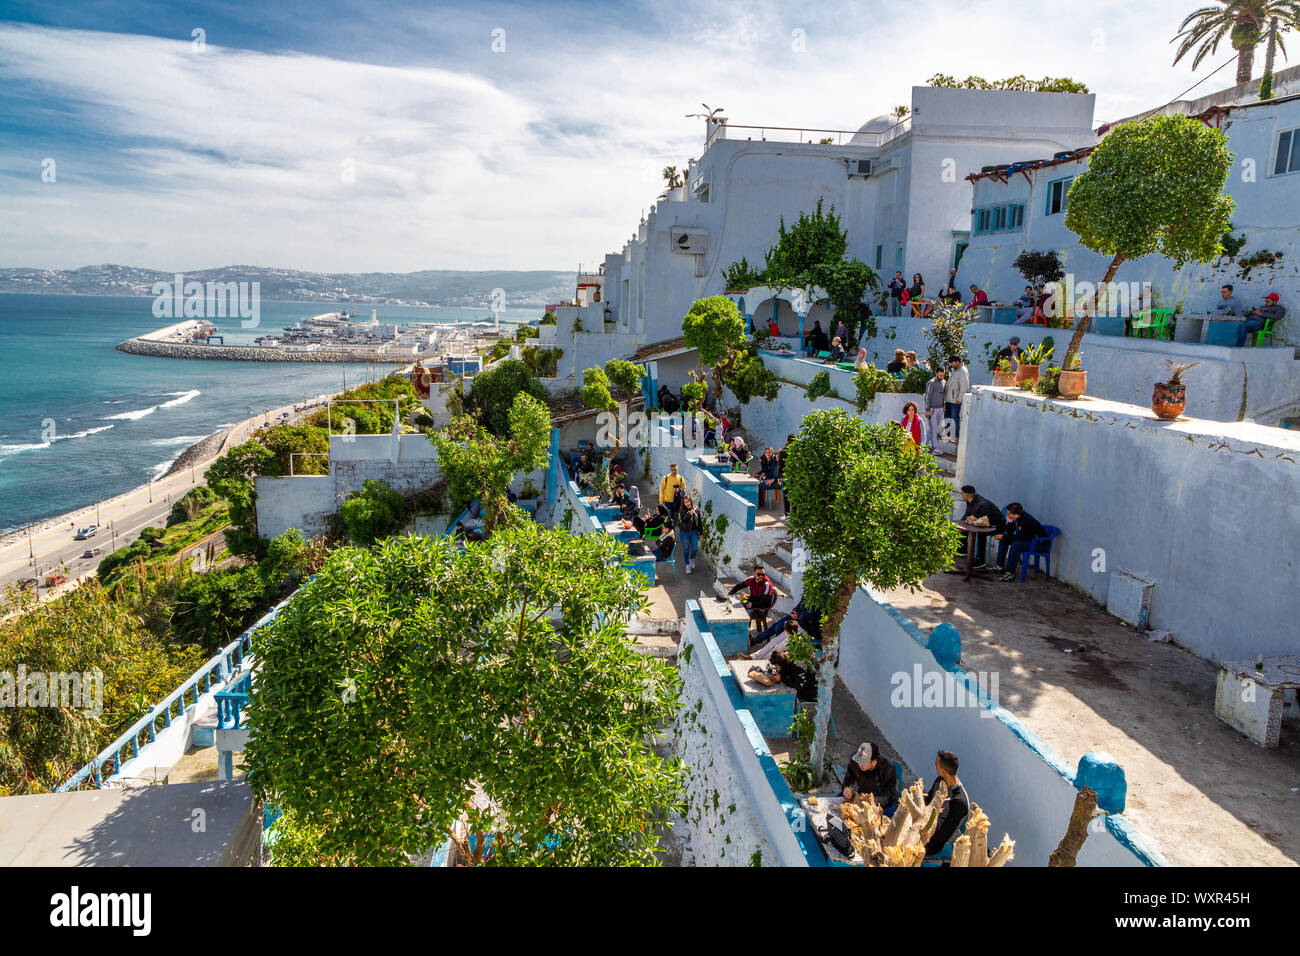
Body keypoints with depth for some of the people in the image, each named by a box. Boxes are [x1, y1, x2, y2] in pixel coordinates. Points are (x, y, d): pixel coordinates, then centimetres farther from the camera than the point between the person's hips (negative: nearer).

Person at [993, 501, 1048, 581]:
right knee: (1004, 540, 6)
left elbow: (1021, 538, -28)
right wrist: (1010, 522, -14)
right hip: (1026, 538, 10)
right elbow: (1009, 533, 3)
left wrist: (1003, 537, -25)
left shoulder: (1027, 520, -28)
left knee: (1016, 544, -34)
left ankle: (1010, 573, -33)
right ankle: (1000, 566, 8)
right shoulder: (1015, 519, -4)